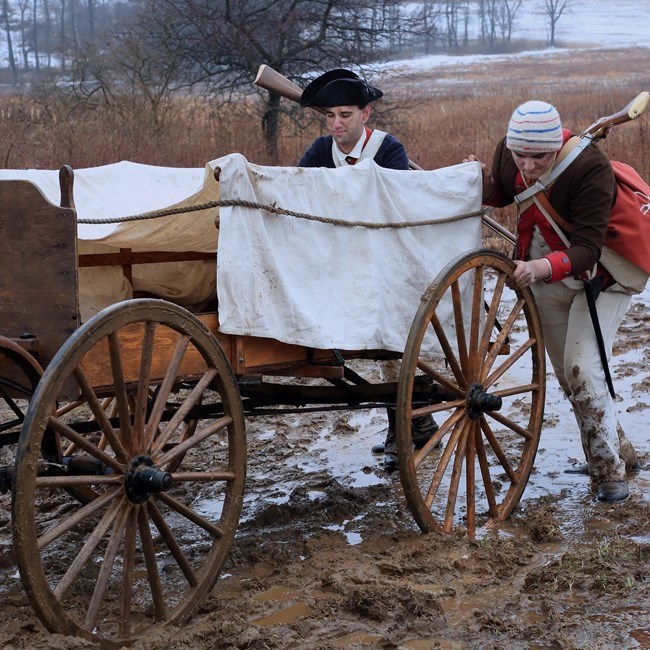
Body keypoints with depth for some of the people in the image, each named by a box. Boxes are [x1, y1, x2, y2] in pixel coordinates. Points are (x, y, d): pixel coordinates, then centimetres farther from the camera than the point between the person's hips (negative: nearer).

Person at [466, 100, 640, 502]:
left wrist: (541, 267, -55)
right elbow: (502, 194, 7)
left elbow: (586, 250, -37)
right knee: (567, 374, 13)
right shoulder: (507, 154, -16)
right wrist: (482, 182, -16)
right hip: (545, 280, 6)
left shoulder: (590, 167, -32)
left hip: (600, 277, -6)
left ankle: (610, 470, -4)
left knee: (583, 369, -18)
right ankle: (620, 449, 33)